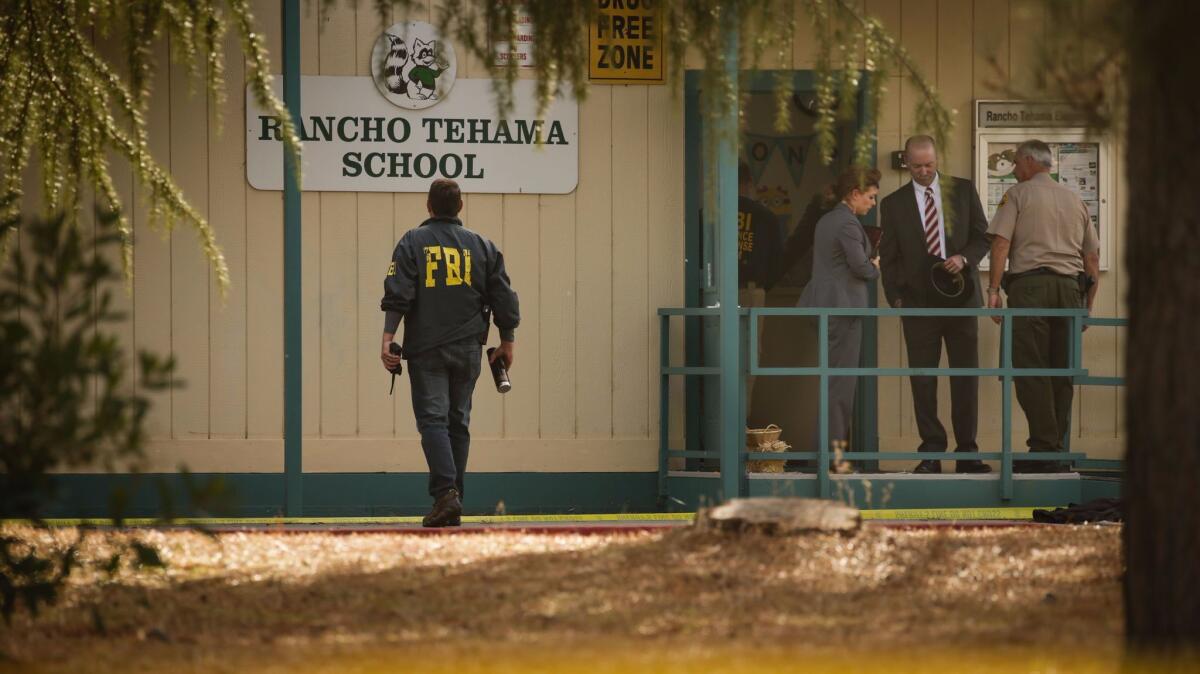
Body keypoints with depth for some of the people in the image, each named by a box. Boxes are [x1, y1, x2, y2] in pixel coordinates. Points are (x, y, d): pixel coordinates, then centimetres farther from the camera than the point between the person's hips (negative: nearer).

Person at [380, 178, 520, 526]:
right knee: (458, 422, 11)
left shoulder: (412, 242, 0)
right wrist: (506, 342, 20)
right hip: (468, 350, 3)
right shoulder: (481, 246, 9)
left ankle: (445, 493, -25)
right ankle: (453, 502, 11)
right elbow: (504, 300, 10)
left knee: (432, 419, -6)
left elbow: (397, 295, -10)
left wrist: (388, 339, -10)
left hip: (426, 350, -3)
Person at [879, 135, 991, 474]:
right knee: (922, 379, -3)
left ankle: (966, 452, 4)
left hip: (961, 295, 0)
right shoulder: (894, 203, 7)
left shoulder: (963, 190, 7)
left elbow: (982, 236, 8)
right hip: (919, 302, 0)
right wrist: (896, 298, -1)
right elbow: (888, 256, 9)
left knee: (966, 376, 0)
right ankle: (931, 452, 1)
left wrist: (964, 258, -11)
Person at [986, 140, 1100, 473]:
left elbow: (1001, 243, -7)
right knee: (1062, 373, 7)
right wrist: (1088, 306, 24)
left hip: (1030, 285, -5)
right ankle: (1056, 451, 8)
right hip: (1070, 288, 5)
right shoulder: (1075, 200, 21)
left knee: (1031, 370, -7)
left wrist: (993, 289, -7)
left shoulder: (1017, 195, 5)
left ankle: (1044, 448, -14)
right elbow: (1093, 258, 20)